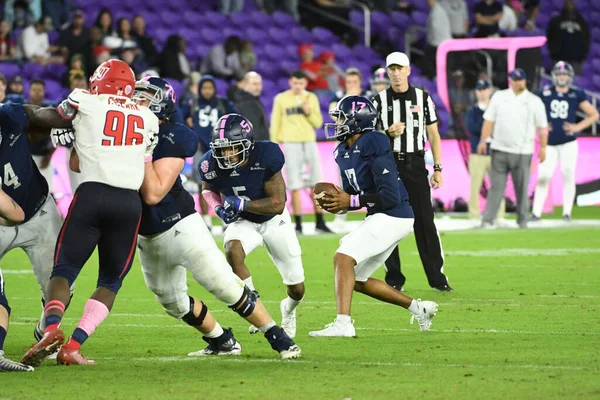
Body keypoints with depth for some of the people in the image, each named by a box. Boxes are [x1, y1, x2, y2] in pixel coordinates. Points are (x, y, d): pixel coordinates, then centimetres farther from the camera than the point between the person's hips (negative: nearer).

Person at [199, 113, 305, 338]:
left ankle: (289, 309, 46)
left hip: (274, 221, -1)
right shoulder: (213, 165, -23)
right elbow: (208, 189, 3)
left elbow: (278, 204, -28)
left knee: (296, 289, 7)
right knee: (233, 252, -35)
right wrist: (217, 207, -18)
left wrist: (242, 204, -36)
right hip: (243, 222, 1)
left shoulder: (266, 157, -32)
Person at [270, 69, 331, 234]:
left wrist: (309, 112, -9)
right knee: (295, 187, -4)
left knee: (316, 184, 2)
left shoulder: (311, 98, 10)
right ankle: (298, 225, -1)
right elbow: (275, 123, 5)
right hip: (291, 144, -2)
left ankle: (320, 223, 9)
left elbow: (318, 122, 9)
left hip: (309, 143, 2)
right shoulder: (281, 99, 4)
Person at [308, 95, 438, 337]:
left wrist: (351, 201, -19)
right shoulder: (344, 153, 9)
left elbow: (390, 196, -22)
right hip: (380, 218, 10)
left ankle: (342, 323, -29)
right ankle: (418, 308, 23)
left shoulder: (373, 147, -19)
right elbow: (352, 194, 18)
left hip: (393, 216, -10)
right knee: (356, 280, 14)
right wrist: (336, 202, -5)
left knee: (343, 258, -22)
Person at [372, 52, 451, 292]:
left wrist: (437, 168, 2)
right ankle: (394, 279, 8)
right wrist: (388, 133, -15)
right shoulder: (379, 101, 4)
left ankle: (437, 278, 1)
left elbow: (433, 134, 8)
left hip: (415, 164, 0)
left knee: (425, 222, -2)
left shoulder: (422, 98, 6)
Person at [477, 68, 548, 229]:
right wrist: (483, 140, -3)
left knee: (522, 188, 2)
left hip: (523, 153, -1)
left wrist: (543, 148, -4)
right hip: (500, 150, 1)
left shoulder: (534, 101, 4)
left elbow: (542, 127, 4)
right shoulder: (499, 97, 8)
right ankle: (487, 220, -4)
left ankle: (523, 220, 11)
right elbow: (489, 120, 7)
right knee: (496, 187, -2)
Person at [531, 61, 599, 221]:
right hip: (549, 144, 0)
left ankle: (567, 213, 7)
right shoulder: (545, 93, 1)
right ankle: (536, 212, 0)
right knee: (543, 177, -5)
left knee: (568, 177, -1)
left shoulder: (577, 95, 0)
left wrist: (578, 127, -6)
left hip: (568, 144, 0)